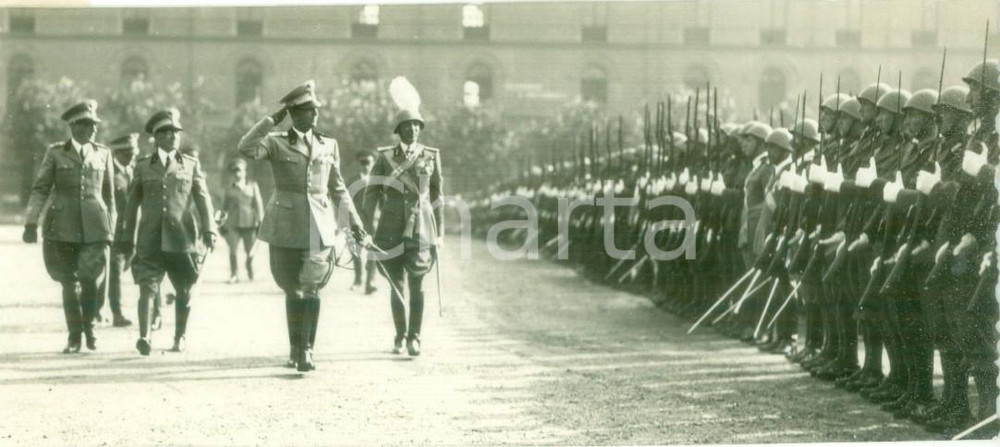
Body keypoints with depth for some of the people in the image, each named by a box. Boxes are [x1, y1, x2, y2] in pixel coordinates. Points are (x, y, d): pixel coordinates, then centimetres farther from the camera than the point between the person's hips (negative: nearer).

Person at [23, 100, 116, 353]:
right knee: (69, 283, 3)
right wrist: (31, 223, -7)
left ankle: (89, 326, 11)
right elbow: (40, 189, 1)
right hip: (63, 227, 0)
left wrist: (111, 226, 18)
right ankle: (74, 337, 14)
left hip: (94, 227, 1)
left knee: (90, 279, -13)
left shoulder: (103, 154, 10)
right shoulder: (55, 153, 4)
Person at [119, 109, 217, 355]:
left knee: (184, 290, 7)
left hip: (183, 237, 1)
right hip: (151, 238, 0)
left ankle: (180, 337, 22)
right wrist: (128, 236, 12)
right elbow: (133, 201, 13)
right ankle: (145, 337, -23)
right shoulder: (143, 165, 11)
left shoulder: (191, 165, 10)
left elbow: (203, 198, 4)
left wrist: (209, 229, -9)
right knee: (148, 287, -14)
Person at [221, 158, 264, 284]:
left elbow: (258, 204, 7)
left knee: (250, 250, 1)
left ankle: (250, 273, 23)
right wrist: (223, 223, 12)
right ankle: (233, 275, -8)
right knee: (232, 249, -11)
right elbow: (225, 206, 16)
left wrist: (259, 220, -1)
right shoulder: (229, 188, 13)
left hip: (249, 223, -1)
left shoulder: (252, 186, 9)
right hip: (233, 223, 1)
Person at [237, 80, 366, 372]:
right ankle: (296, 349, 14)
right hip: (286, 227, -2)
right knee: (293, 290, 3)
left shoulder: (329, 146, 12)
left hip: (319, 227, 2)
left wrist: (353, 217, 11)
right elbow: (246, 149, -17)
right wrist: (273, 120, -15)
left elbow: (338, 187, 19)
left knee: (311, 289, -5)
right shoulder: (276, 143, 2)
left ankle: (305, 351, 1)